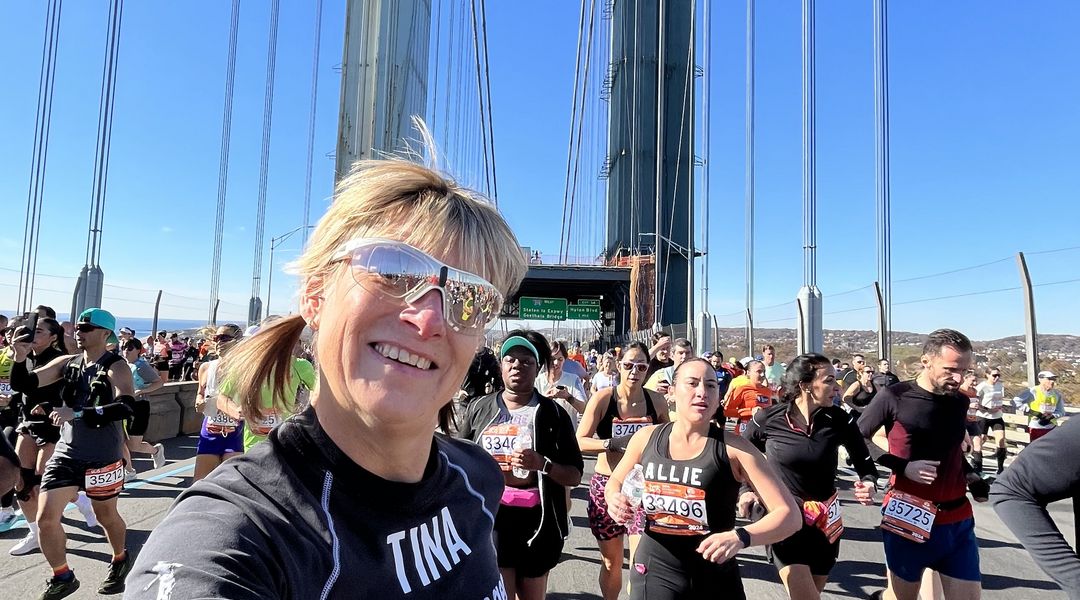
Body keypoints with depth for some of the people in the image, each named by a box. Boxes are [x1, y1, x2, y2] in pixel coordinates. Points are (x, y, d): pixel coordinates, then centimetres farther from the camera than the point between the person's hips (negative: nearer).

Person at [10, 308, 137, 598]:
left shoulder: (116, 367, -15)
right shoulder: (67, 363, 2)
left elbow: (126, 407, -28)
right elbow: (24, 385, 1)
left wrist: (77, 414, -35)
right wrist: (20, 358, -17)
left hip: (102, 458, -4)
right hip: (65, 454, 4)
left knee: (106, 517, 14)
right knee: (46, 518, 0)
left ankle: (120, 561, 41)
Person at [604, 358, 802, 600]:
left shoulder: (734, 448, -14)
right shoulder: (646, 438, -5)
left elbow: (790, 515, -14)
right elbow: (615, 481, 12)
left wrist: (740, 537, -30)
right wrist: (615, 499, -10)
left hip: (715, 579, -1)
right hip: (653, 572, 1)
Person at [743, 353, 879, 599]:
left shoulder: (839, 420, -10)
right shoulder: (767, 419, -15)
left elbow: (865, 463, 1)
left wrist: (869, 484, -19)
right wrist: (745, 490, -6)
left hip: (825, 520, 3)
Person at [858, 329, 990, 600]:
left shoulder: (960, 401, 5)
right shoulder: (894, 397, -12)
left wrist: (972, 478, 4)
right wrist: (903, 466, -14)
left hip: (958, 519, 5)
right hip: (909, 518, -4)